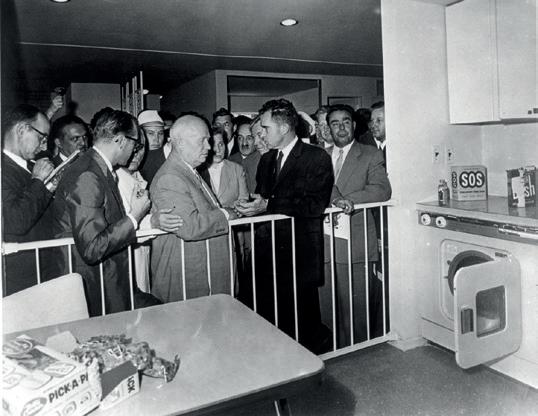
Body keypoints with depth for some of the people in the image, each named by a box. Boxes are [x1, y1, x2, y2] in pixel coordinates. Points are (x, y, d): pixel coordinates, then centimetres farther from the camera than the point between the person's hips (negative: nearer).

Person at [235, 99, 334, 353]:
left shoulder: (317, 158, -5)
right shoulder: (266, 160, 17)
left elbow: (315, 205, -16)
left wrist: (268, 205, -21)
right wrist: (250, 206, -1)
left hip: (301, 252, -6)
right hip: (269, 250, 6)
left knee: (303, 320, 5)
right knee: (269, 316, 9)